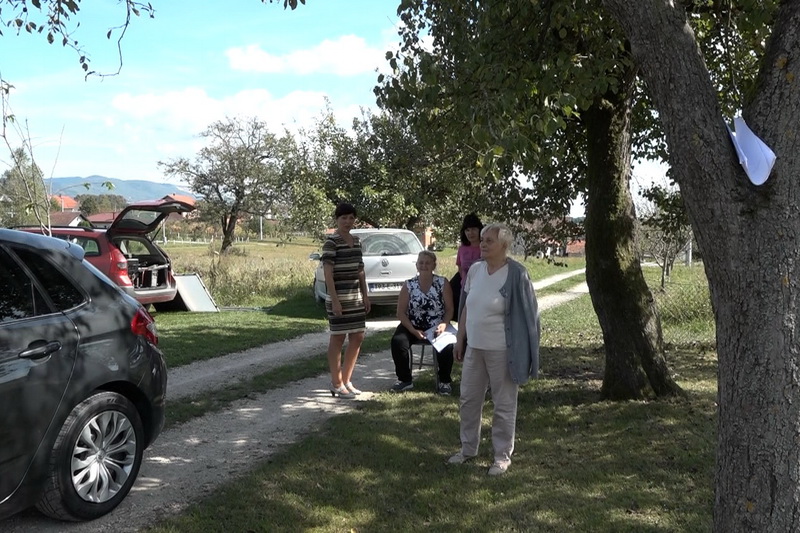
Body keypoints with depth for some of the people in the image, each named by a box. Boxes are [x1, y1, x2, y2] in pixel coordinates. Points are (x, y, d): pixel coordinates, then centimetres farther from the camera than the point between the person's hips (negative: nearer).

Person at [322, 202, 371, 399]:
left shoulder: (356, 240, 12)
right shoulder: (331, 242, -10)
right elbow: (328, 273, -14)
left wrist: (365, 295, 14)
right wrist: (334, 300, -19)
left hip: (356, 296, 8)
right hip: (339, 297, -8)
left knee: (357, 337, 10)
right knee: (338, 338, 0)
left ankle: (346, 380, 23)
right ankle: (337, 384, 9)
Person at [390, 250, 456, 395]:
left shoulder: (443, 283, 1)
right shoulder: (409, 285, 3)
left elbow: (449, 309, 0)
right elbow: (401, 312, -1)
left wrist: (444, 325, -19)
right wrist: (413, 331, -14)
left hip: (437, 328, -1)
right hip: (413, 327, 1)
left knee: (446, 345, -30)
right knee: (398, 341, -26)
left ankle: (445, 381, -3)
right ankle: (405, 380, -4)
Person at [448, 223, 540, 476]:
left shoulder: (516, 274, -15)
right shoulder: (475, 270, 3)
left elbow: (527, 315, -11)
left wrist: (521, 352, -11)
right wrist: (460, 340, 12)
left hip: (501, 351, -6)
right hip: (474, 347, 6)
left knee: (503, 405, 6)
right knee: (468, 399, 15)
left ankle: (502, 455, 21)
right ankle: (468, 448, 32)